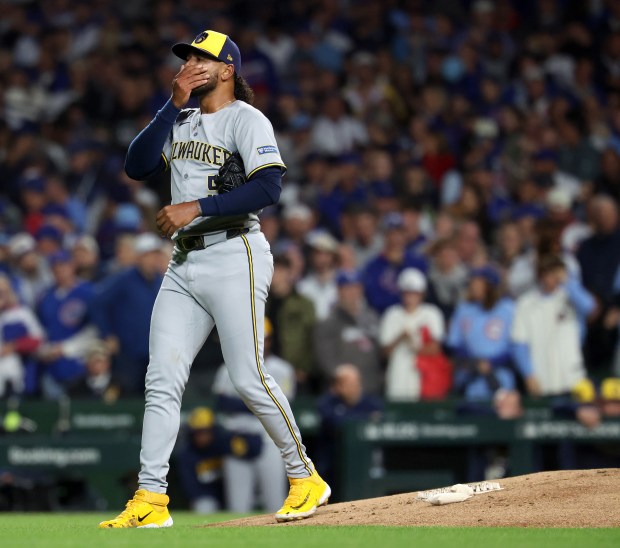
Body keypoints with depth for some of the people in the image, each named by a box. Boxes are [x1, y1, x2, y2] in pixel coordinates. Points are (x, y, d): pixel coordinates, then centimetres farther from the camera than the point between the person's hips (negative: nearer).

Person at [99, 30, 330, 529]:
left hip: (234, 257, -7)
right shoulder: (181, 121, 17)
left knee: (249, 379, -9)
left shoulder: (246, 119, -5)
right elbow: (137, 166, 4)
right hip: (184, 263, 7)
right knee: (162, 380, -1)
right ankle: (150, 498, -2)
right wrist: (174, 103, -1)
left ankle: (305, 477, 7)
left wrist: (195, 207, -19)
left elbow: (269, 188, -18)